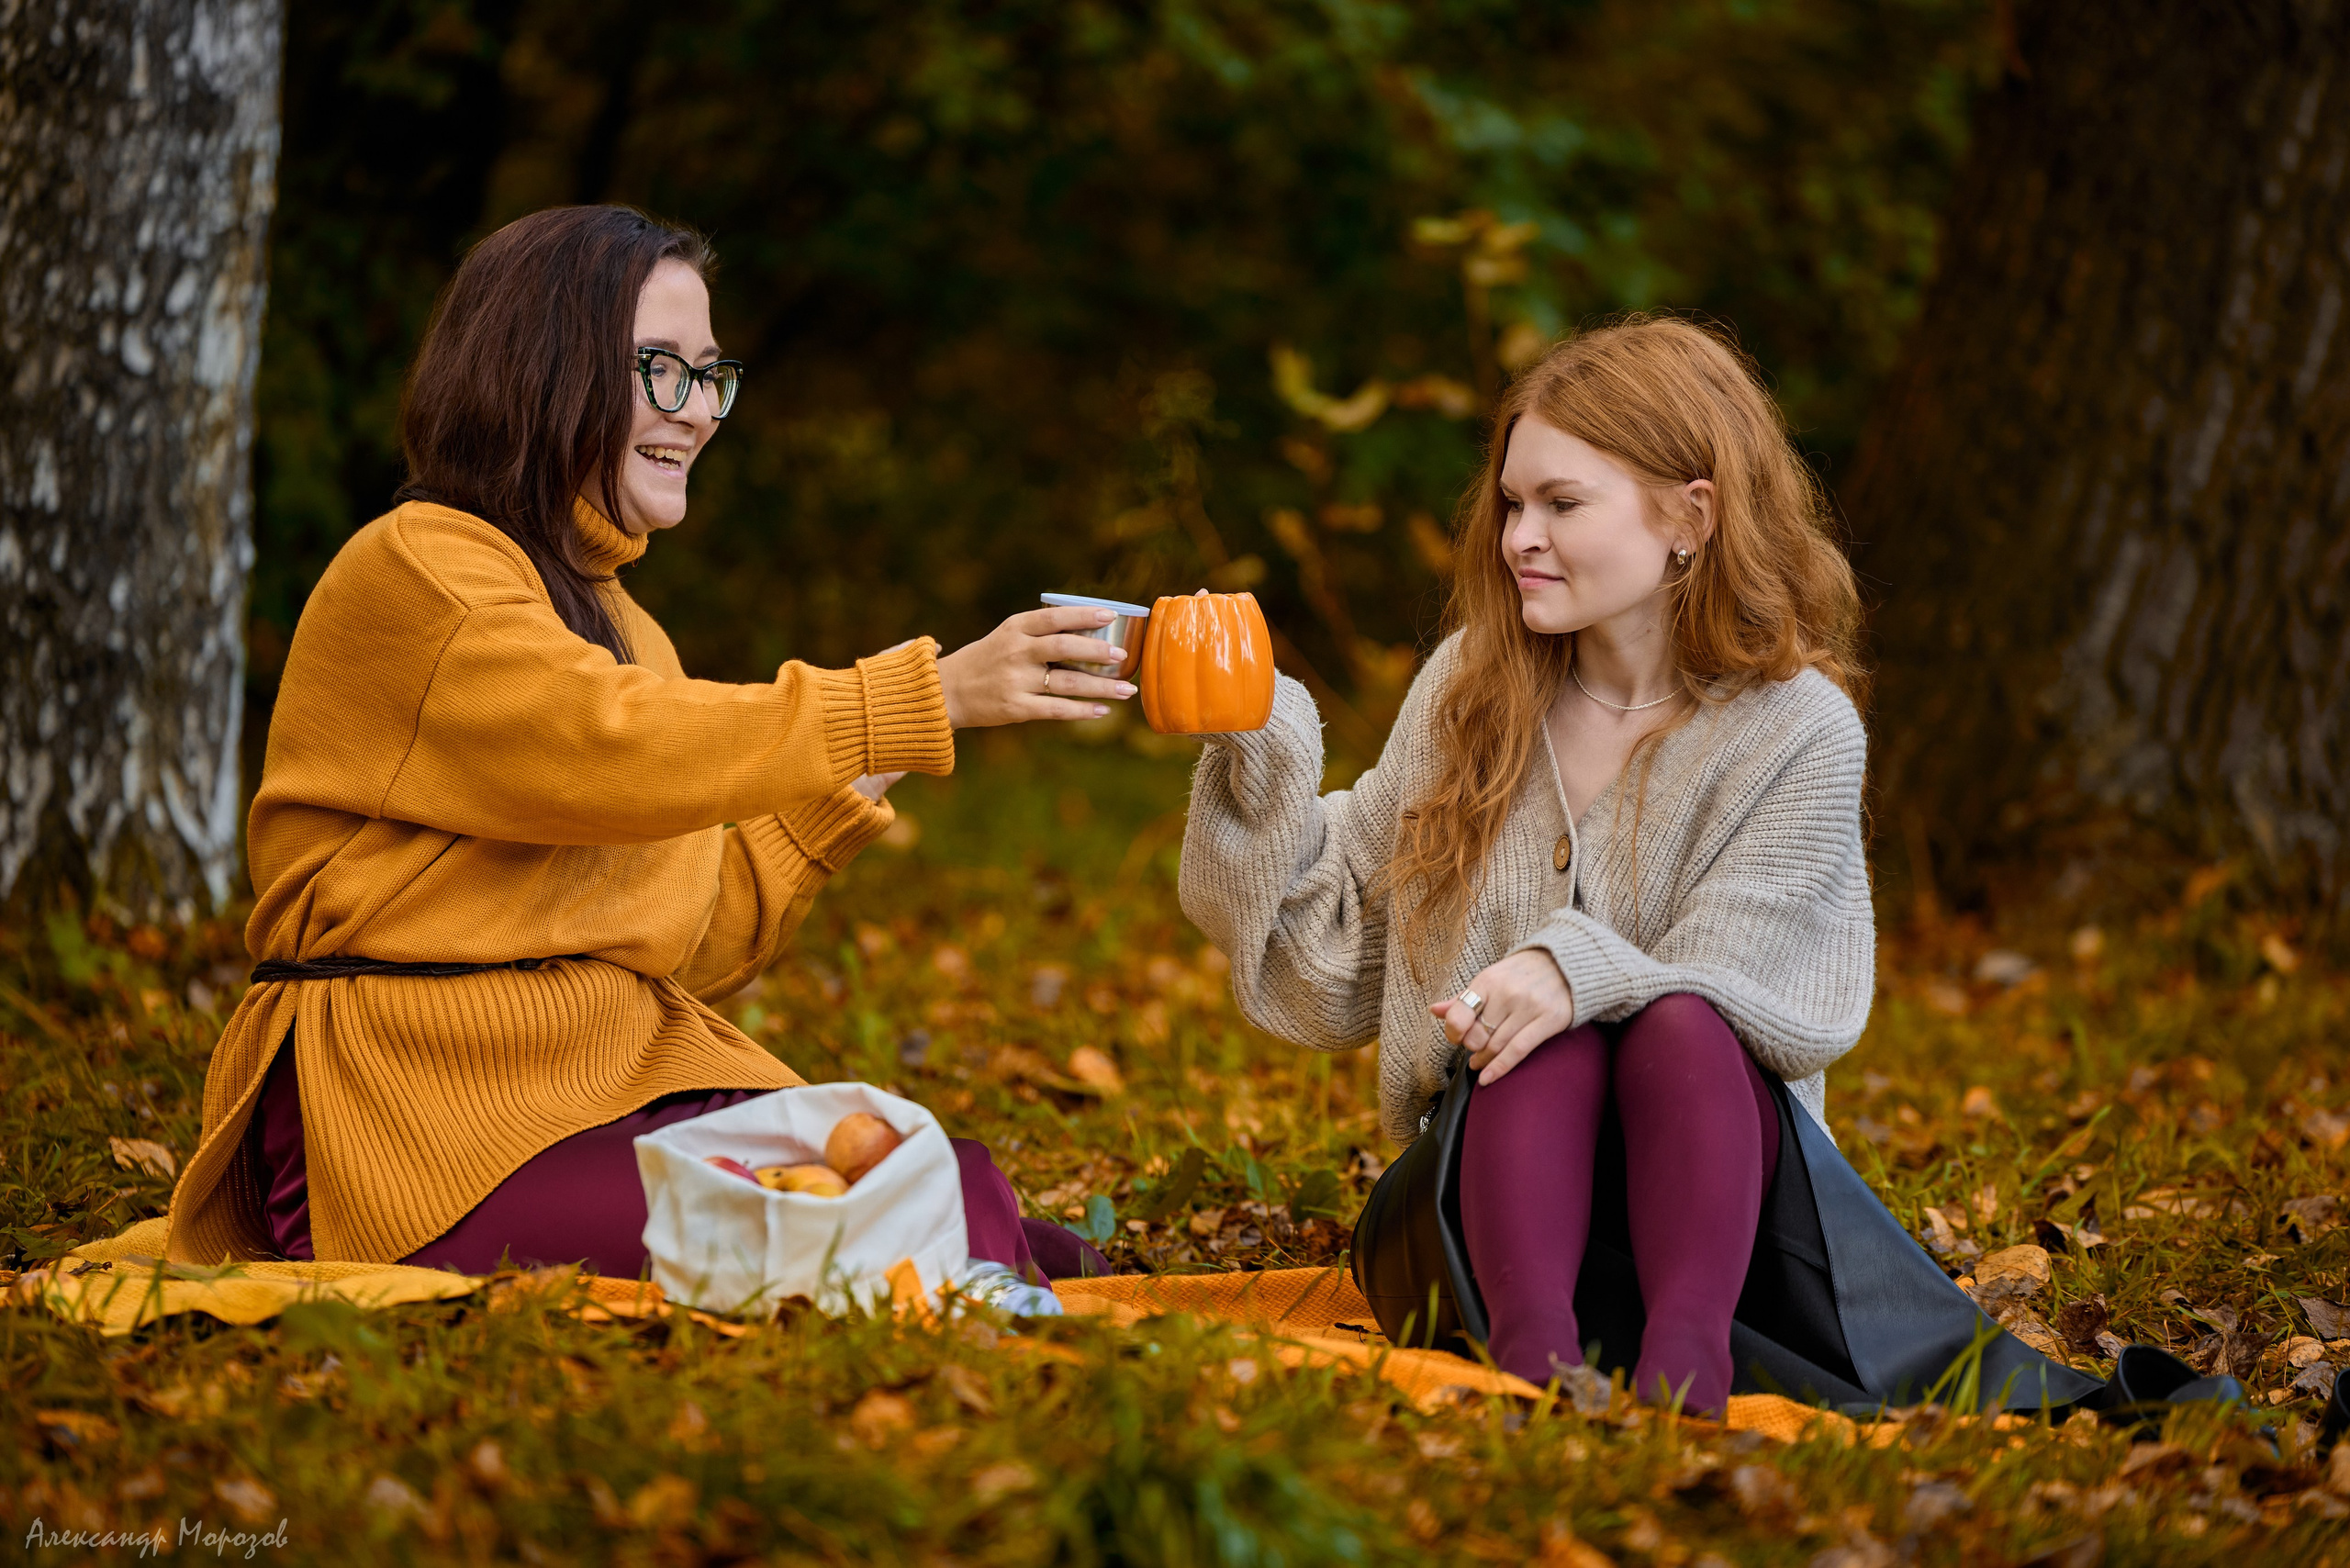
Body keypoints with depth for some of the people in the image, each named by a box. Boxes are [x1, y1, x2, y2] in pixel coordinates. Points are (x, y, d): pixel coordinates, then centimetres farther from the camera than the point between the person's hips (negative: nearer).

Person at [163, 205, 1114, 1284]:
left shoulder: (609, 619, 24)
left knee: (961, 1192, -22)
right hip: (424, 1114, -8)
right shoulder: (415, 571, -4)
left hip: (624, 1077, 8)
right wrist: (929, 696, -23)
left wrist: (838, 787, 6)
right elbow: (614, 749, -21)